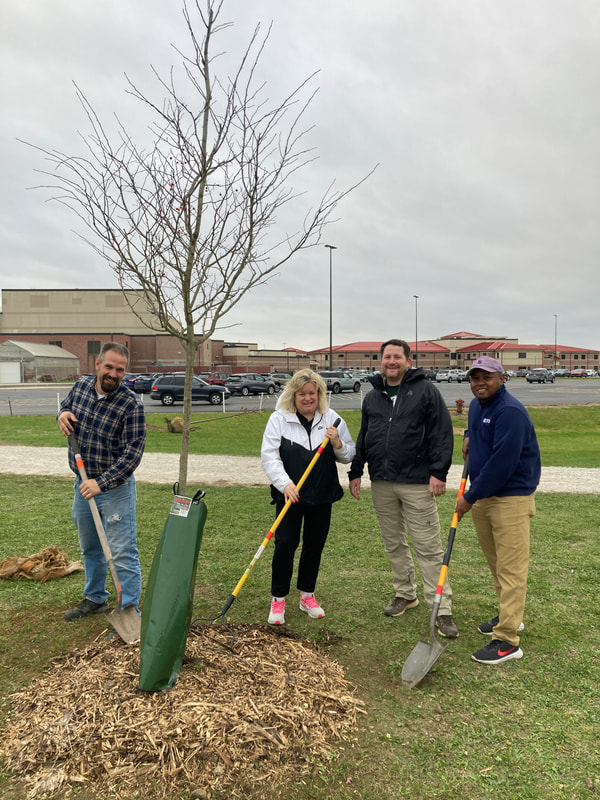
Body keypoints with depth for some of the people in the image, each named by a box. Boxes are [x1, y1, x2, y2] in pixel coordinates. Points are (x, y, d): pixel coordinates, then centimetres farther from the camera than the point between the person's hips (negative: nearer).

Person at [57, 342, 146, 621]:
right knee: (89, 548, 22)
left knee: (123, 552, -3)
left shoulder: (132, 405, -20)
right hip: (83, 483, 7)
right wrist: (62, 415, -5)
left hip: (115, 486, -7)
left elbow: (132, 452, -21)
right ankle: (95, 598, 40)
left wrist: (101, 483, -25)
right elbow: (65, 407, 19)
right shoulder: (81, 385, -1)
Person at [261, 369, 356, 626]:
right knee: (285, 544, -6)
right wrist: (285, 484, -24)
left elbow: (349, 455, 8)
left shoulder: (332, 420, 3)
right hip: (290, 495, -3)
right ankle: (278, 599, 12)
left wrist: (338, 444, -14)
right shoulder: (279, 419, -5)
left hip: (322, 497, 3)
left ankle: (307, 596, 29)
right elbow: (269, 456, -11)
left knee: (315, 545, 11)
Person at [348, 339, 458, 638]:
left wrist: (438, 472, -13)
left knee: (428, 547, -2)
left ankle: (441, 608, 6)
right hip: (381, 483, 6)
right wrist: (356, 472, 16)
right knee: (393, 543, 15)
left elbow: (442, 433, -7)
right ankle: (405, 594, 31)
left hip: (416, 482, -5)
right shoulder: (372, 397, 13)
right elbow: (363, 437, 19)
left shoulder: (425, 390, -3)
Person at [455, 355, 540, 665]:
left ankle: (507, 640, 1)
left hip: (511, 499, -9)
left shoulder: (510, 412, -20)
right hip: (481, 497, 9)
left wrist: (470, 497, -18)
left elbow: (501, 463, -25)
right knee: (495, 563, 19)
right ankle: (508, 616, 37)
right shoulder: (476, 406, 10)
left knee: (511, 569, -4)